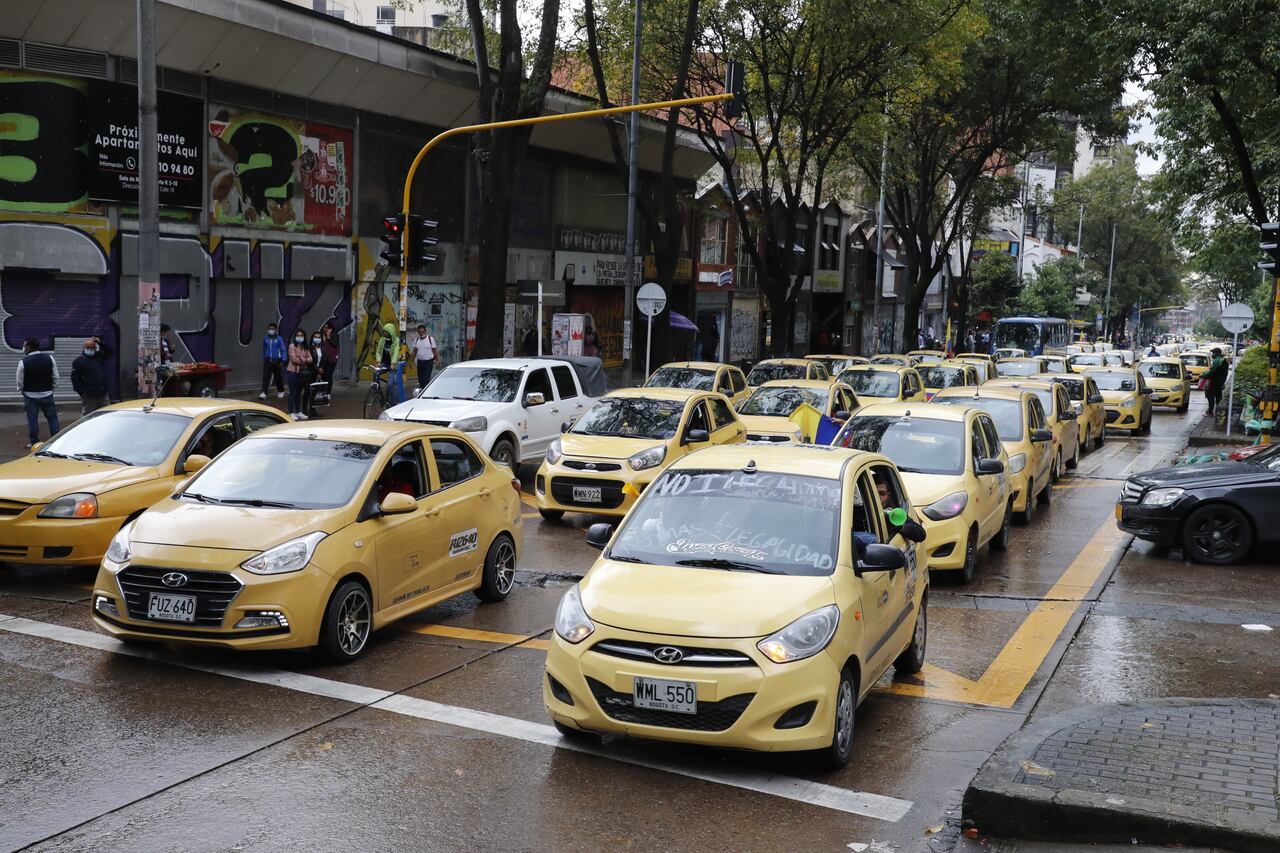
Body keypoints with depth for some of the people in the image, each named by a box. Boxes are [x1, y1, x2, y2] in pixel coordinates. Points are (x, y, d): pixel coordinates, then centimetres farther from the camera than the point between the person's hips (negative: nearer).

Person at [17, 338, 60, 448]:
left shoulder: (23, 362, -13)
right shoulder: (49, 358, -5)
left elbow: (20, 382, -6)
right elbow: (56, 377, 0)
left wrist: (22, 392, 12)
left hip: (30, 395, -2)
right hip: (47, 394, 2)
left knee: (32, 419, 7)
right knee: (52, 417, 9)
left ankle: (34, 442, 13)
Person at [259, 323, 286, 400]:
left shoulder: (279, 339, -7)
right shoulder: (265, 338, 4)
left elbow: (283, 350, -7)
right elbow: (264, 349, 17)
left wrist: (282, 361, -12)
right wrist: (264, 358, 20)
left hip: (276, 361, -2)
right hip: (267, 360, 2)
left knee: (278, 376, 10)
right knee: (266, 376, -8)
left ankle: (281, 391, 29)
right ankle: (264, 393, -12)